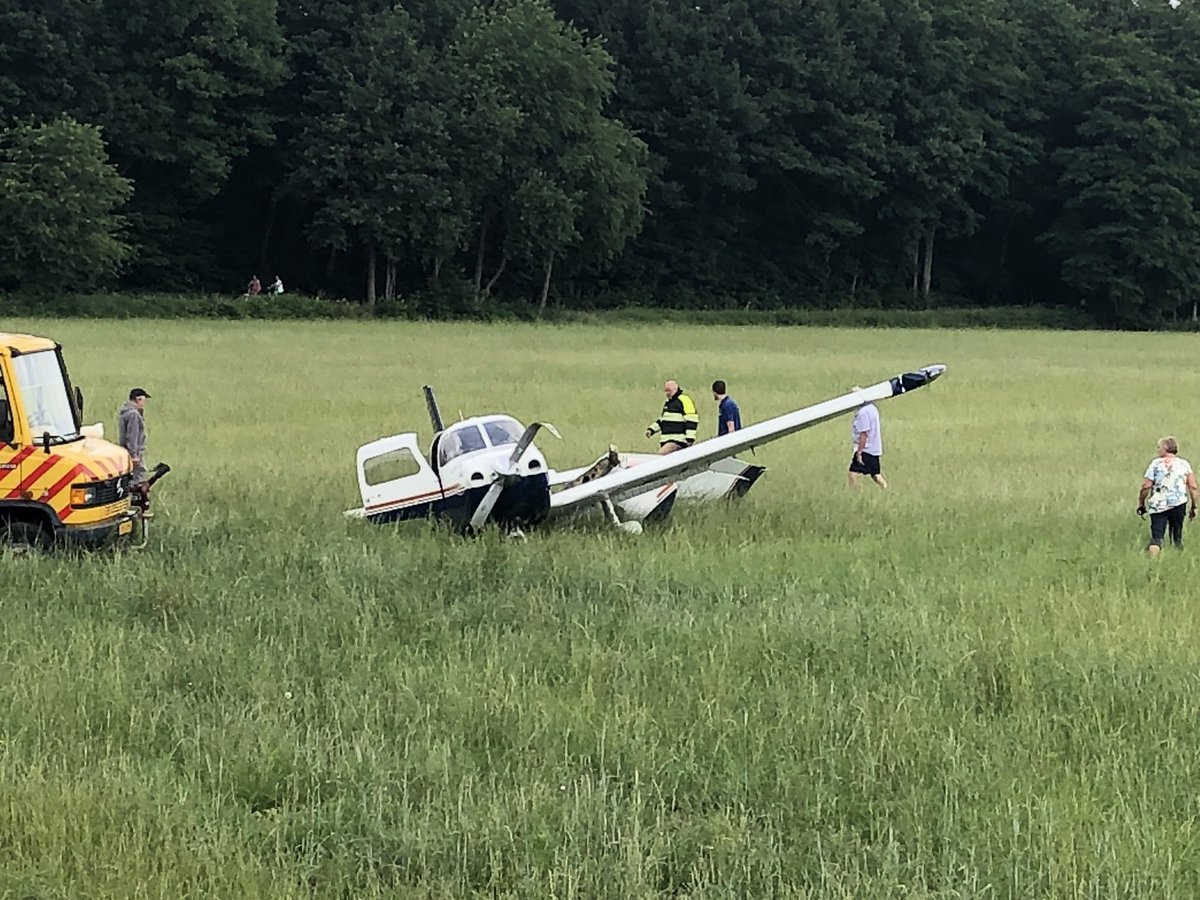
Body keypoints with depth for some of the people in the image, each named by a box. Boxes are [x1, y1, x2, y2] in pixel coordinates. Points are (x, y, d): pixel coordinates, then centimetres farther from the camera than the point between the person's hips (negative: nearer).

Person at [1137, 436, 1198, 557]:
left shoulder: (1156, 464, 0)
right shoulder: (1184, 464, 7)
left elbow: (1146, 487, -5)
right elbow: (1193, 487, 3)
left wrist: (1141, 504, 7)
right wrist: (1194, 507, 10)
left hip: (1158, 505, -2)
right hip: (1178, 504, 2)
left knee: (1156, 537, -5)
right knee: (1177, 536, 15)